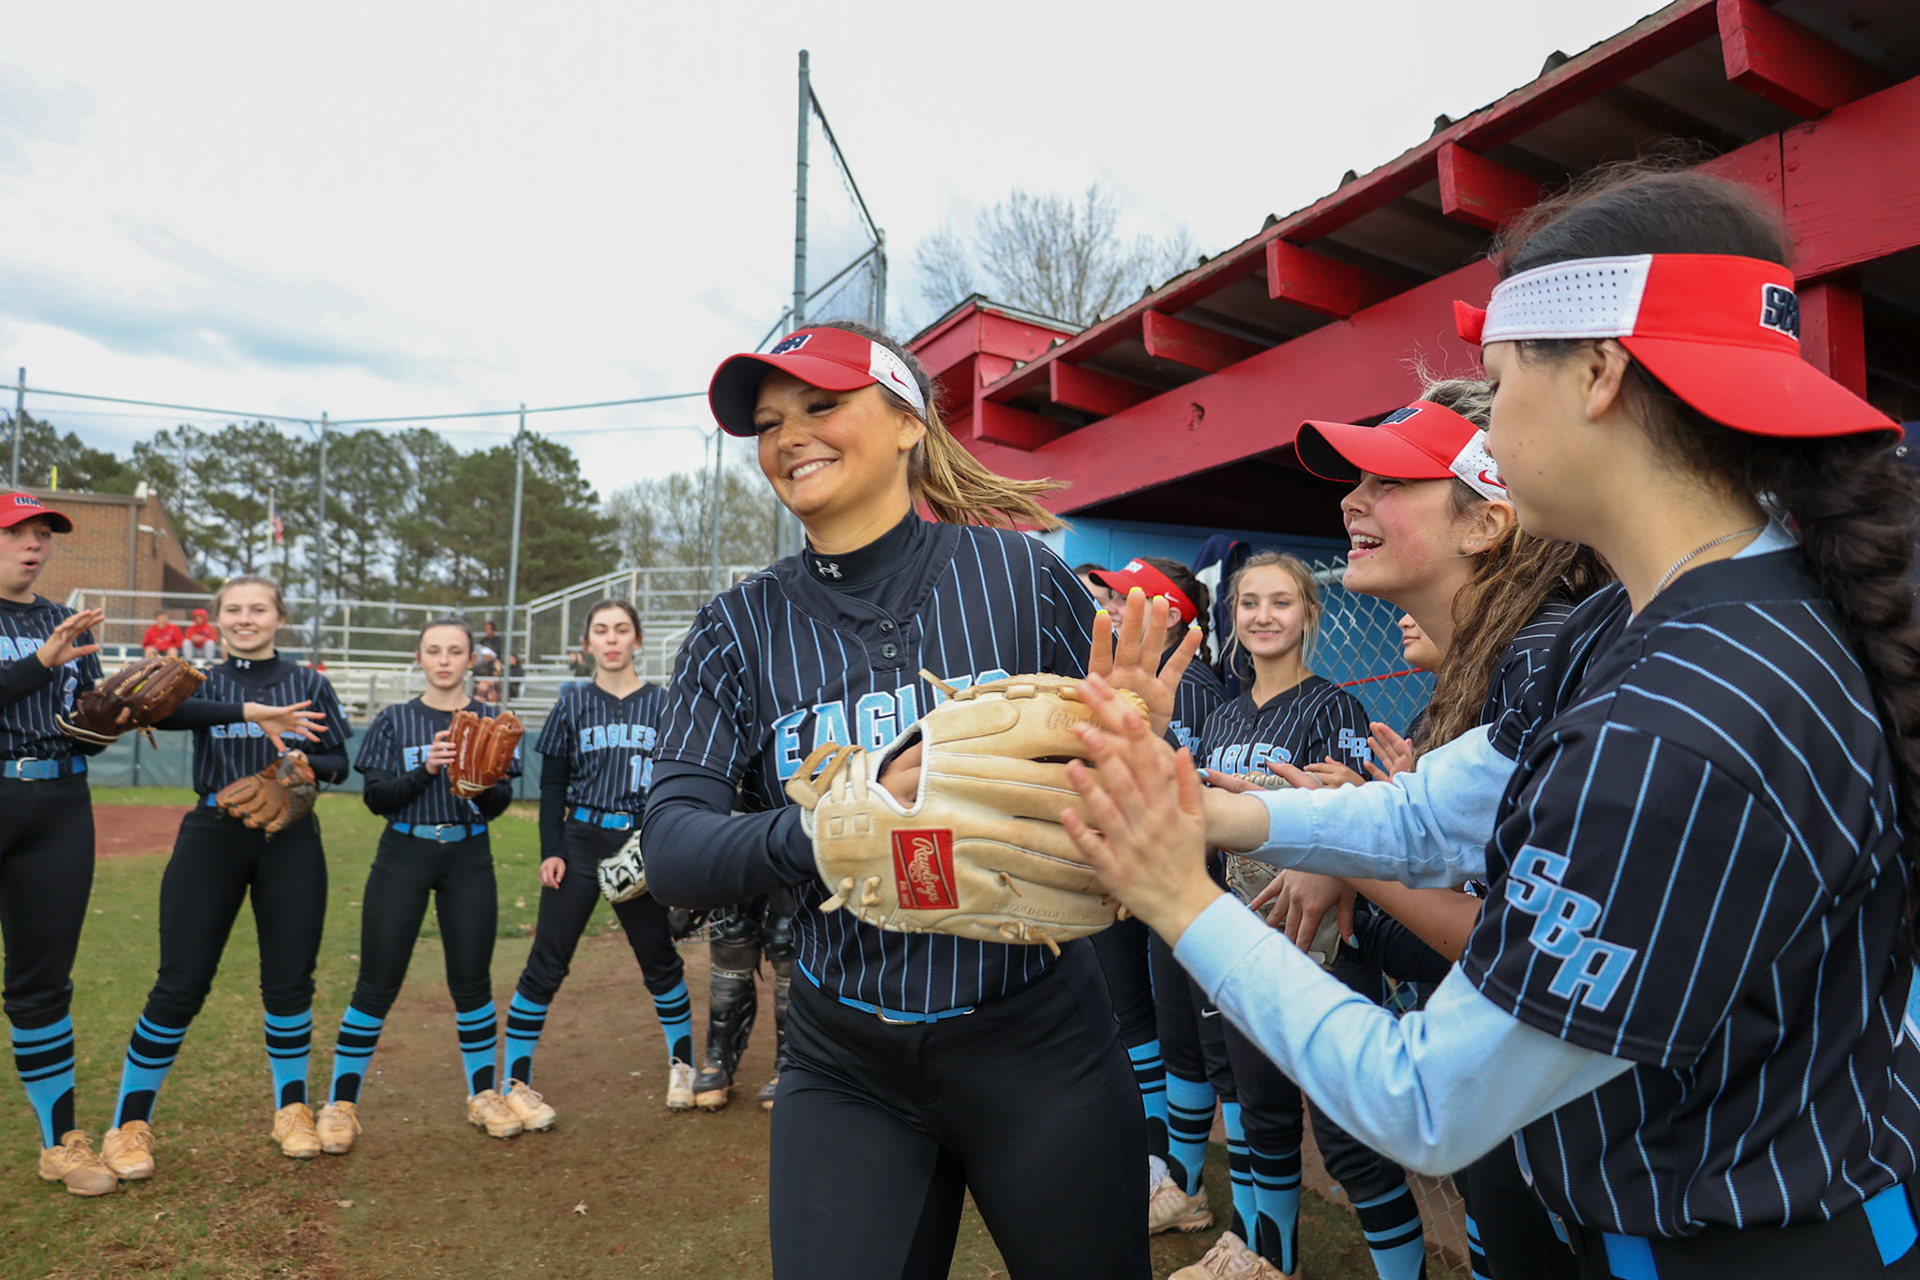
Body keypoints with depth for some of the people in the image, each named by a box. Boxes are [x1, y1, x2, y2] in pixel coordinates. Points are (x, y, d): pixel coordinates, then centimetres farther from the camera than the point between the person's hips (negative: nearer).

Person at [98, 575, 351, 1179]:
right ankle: (130, 1123, 15)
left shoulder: (308, 684, 7)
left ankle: (292, 1109, 22)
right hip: (212, 835, 0)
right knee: (179, 985, -1)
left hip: (290, 840, 0)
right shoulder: (202, 683, 8)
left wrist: (298, 760, -16)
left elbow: (339, 762, 5)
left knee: (288, 983, 5)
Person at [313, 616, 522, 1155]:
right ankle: (341, 1104, 13)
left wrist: (485, 781, -24)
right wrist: (425, 770, -20)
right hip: (404, 855, 0)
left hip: (469, 858, 1)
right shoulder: (394, 720, 4)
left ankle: (483, 1094, 20)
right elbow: (375, 797, -4)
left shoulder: (490, 720, 4)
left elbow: (499, 806, -2)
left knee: (472, 982, 5)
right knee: (376, 982, -1)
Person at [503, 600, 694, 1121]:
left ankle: (682, 1064, 30)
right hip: (582, 842, 0)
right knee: (546, 964, 0)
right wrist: (551, 852, -4)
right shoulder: (573, 702, 4)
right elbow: (552, 786, 5)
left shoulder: (662, 703, 4)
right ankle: (515, 1080, 14)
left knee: (660, 959, 11)